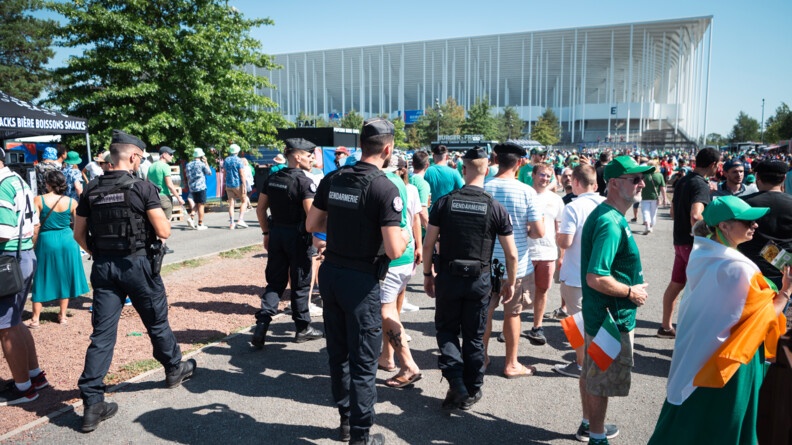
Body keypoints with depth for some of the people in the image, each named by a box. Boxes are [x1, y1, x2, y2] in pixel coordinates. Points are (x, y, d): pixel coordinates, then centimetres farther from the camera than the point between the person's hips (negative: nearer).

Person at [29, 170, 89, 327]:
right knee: (65, 277, 13)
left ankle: (35, 318, 14)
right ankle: (62, 315, 19)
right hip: (67, 241, 2)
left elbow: (35, 226, -10)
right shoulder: (71, 202, -3)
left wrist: (33, 245, 0)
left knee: (42, 279, 10)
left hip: (46, 241, -1)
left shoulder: (39, 200, -8)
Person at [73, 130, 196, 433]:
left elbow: (79, 234, 10)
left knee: (102, 334, 5)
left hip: (103, 267, 4)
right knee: (157, 322, 16)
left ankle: (92, 403, 6)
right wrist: (163, 217, 9)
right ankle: (174, 369, 36)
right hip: (137, 264, -4)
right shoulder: (143, 188, -11)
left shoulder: (91, 191, 4)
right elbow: (163, 231, -13)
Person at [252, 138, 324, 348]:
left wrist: (267, 232, 17)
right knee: (300, 284, 8)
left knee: (275, 282, 13)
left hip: (276, 234, 6)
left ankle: (261, 325, 3)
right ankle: (302, 328, 21)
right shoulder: (304, 182, -15)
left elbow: (261, 209, 10)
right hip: (298, 236, -6)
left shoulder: (272, 179, 6)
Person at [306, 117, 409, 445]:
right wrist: (405, 236, -1)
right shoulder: (385, 188, -18)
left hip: (330, 272, 7)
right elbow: (393, 250, -22)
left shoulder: (332, 179, 1)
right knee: (363, 360, 7)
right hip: (361, 280, -6)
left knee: (338, 352, 19)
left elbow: (312, 224, 10)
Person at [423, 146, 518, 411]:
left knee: (447, 330, 17)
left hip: (448, 277, 0)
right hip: (480, 280, 0)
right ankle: (472, 391, 27)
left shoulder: (444, 202, -7)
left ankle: (456, 384, 3)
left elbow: (428, 244, -5)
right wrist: (511, 282, 10)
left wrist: (428, 274, 8)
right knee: (474, 337, 15)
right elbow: (511, 254, -4)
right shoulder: (496, 208, -7)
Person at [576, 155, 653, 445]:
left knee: (592, 372, 23)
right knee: (603, 380, 6)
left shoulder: (605, 215, 7)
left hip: (598, 312, 10)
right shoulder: (611, 223, -26)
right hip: (612, 316, -10)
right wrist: (631, 292, -18)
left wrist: (628, 287, 14)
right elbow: (596, 279, -32)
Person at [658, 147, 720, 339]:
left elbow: (673, 211, 20)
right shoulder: (701, 185, -19)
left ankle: (666, 326, 25)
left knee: (676, 284, 16)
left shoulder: (682, 181, 9)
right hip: (693, 243, -9)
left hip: (680, 240, 9)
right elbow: (696, 215, -34)